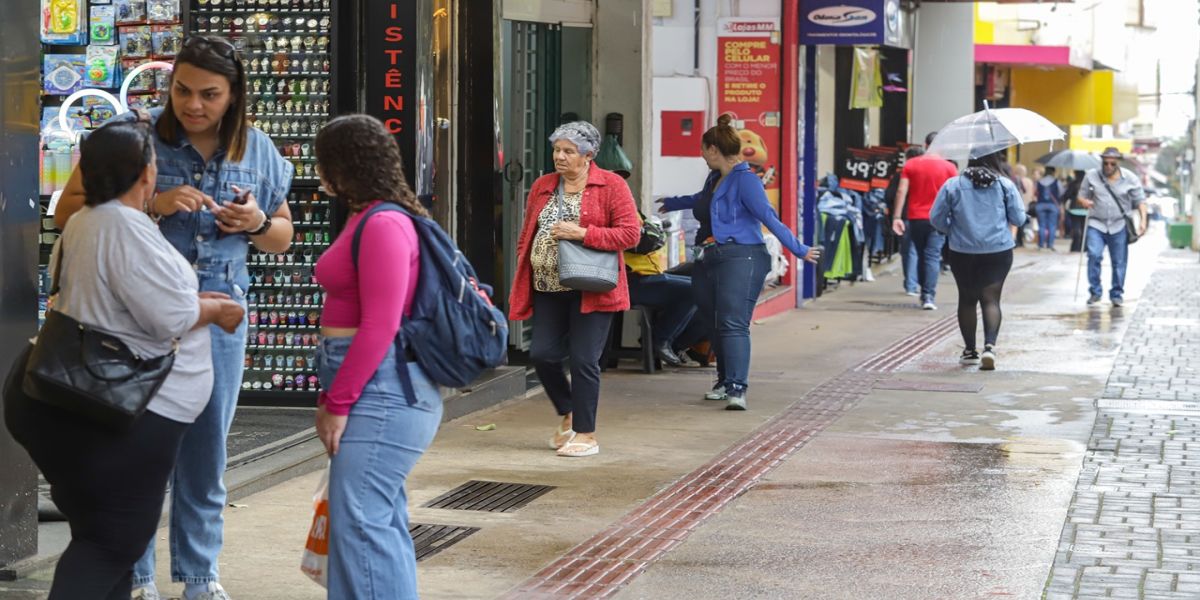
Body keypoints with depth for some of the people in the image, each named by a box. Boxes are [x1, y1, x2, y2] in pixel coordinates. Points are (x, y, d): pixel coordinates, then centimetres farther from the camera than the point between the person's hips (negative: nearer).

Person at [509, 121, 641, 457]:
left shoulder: (611, 186, -4)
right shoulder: (542, 187, 13)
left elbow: (630, 233, -11)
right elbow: (526, 235, 18)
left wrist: (582, 233, -18)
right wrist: (524, 272, 7)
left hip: (590, 289, -5)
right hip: (548, 289, 5)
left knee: (584, 360, -4)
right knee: (542, 355, 1)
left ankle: (586, 435, 8)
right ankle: (568, 415, 26)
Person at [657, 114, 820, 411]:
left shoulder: (745, 180, -10)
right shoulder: (714, 179, 17)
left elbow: (769, 218, -14)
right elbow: (701, 200, 40)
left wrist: (799, 250, -17)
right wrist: (673, 203, 59)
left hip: (741, 258, -9)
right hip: (712, 261, 9)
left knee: (733, 324, -17)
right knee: (716, 324, 10)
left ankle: (737, 389, -23)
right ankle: (725, 381, 21)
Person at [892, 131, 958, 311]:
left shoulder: (911, 165, 2)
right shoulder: (949, 167, -2)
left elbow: (902, 191, -3)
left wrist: (897, 217, -3)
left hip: (916, 218, 2)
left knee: (921, 256, 16)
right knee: (933, 257, -4)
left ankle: (924, 294, 23)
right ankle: (929, 296, -14)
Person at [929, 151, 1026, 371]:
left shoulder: (952, 186, -3)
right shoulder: (1005, 185, -3)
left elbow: (936, 218, -1)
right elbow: (1019, 218, 0)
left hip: (963, 253, 1)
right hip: (998, 252, -1)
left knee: (967, 299, 13)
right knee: (991, 299, -1)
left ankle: (970, 350, 20)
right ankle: (989, 345, -20)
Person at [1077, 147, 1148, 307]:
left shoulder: (1129, 178, 1)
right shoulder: (1091, 176, 2)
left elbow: (1140, 200, 5)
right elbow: (1081, 196, 10)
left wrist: (1143, 220, -7)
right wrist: (1084, 201, -14)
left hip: (1119, 227, 0)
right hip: (1096, 224, 0)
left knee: (1119, 262, 2)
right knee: (1094, 255, -17)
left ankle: (1117, 294, 16)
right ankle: (1095, 292, -4)